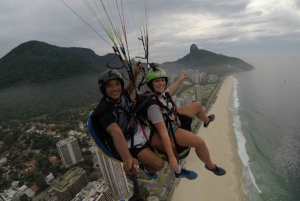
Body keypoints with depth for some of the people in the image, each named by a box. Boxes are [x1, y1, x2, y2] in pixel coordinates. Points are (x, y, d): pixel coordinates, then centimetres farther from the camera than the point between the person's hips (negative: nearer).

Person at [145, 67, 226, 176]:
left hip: (175, 117, 9)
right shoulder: (153, 106, -39)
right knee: (200, 142, -22)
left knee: (198, 105, 20)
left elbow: (167, 92, 13)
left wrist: (180, 79, 26)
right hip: (171, 131, -9)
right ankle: (211, 166, 13)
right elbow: (163, 131, -38)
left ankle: (207, 120, 56)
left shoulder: (160, 92, -14)